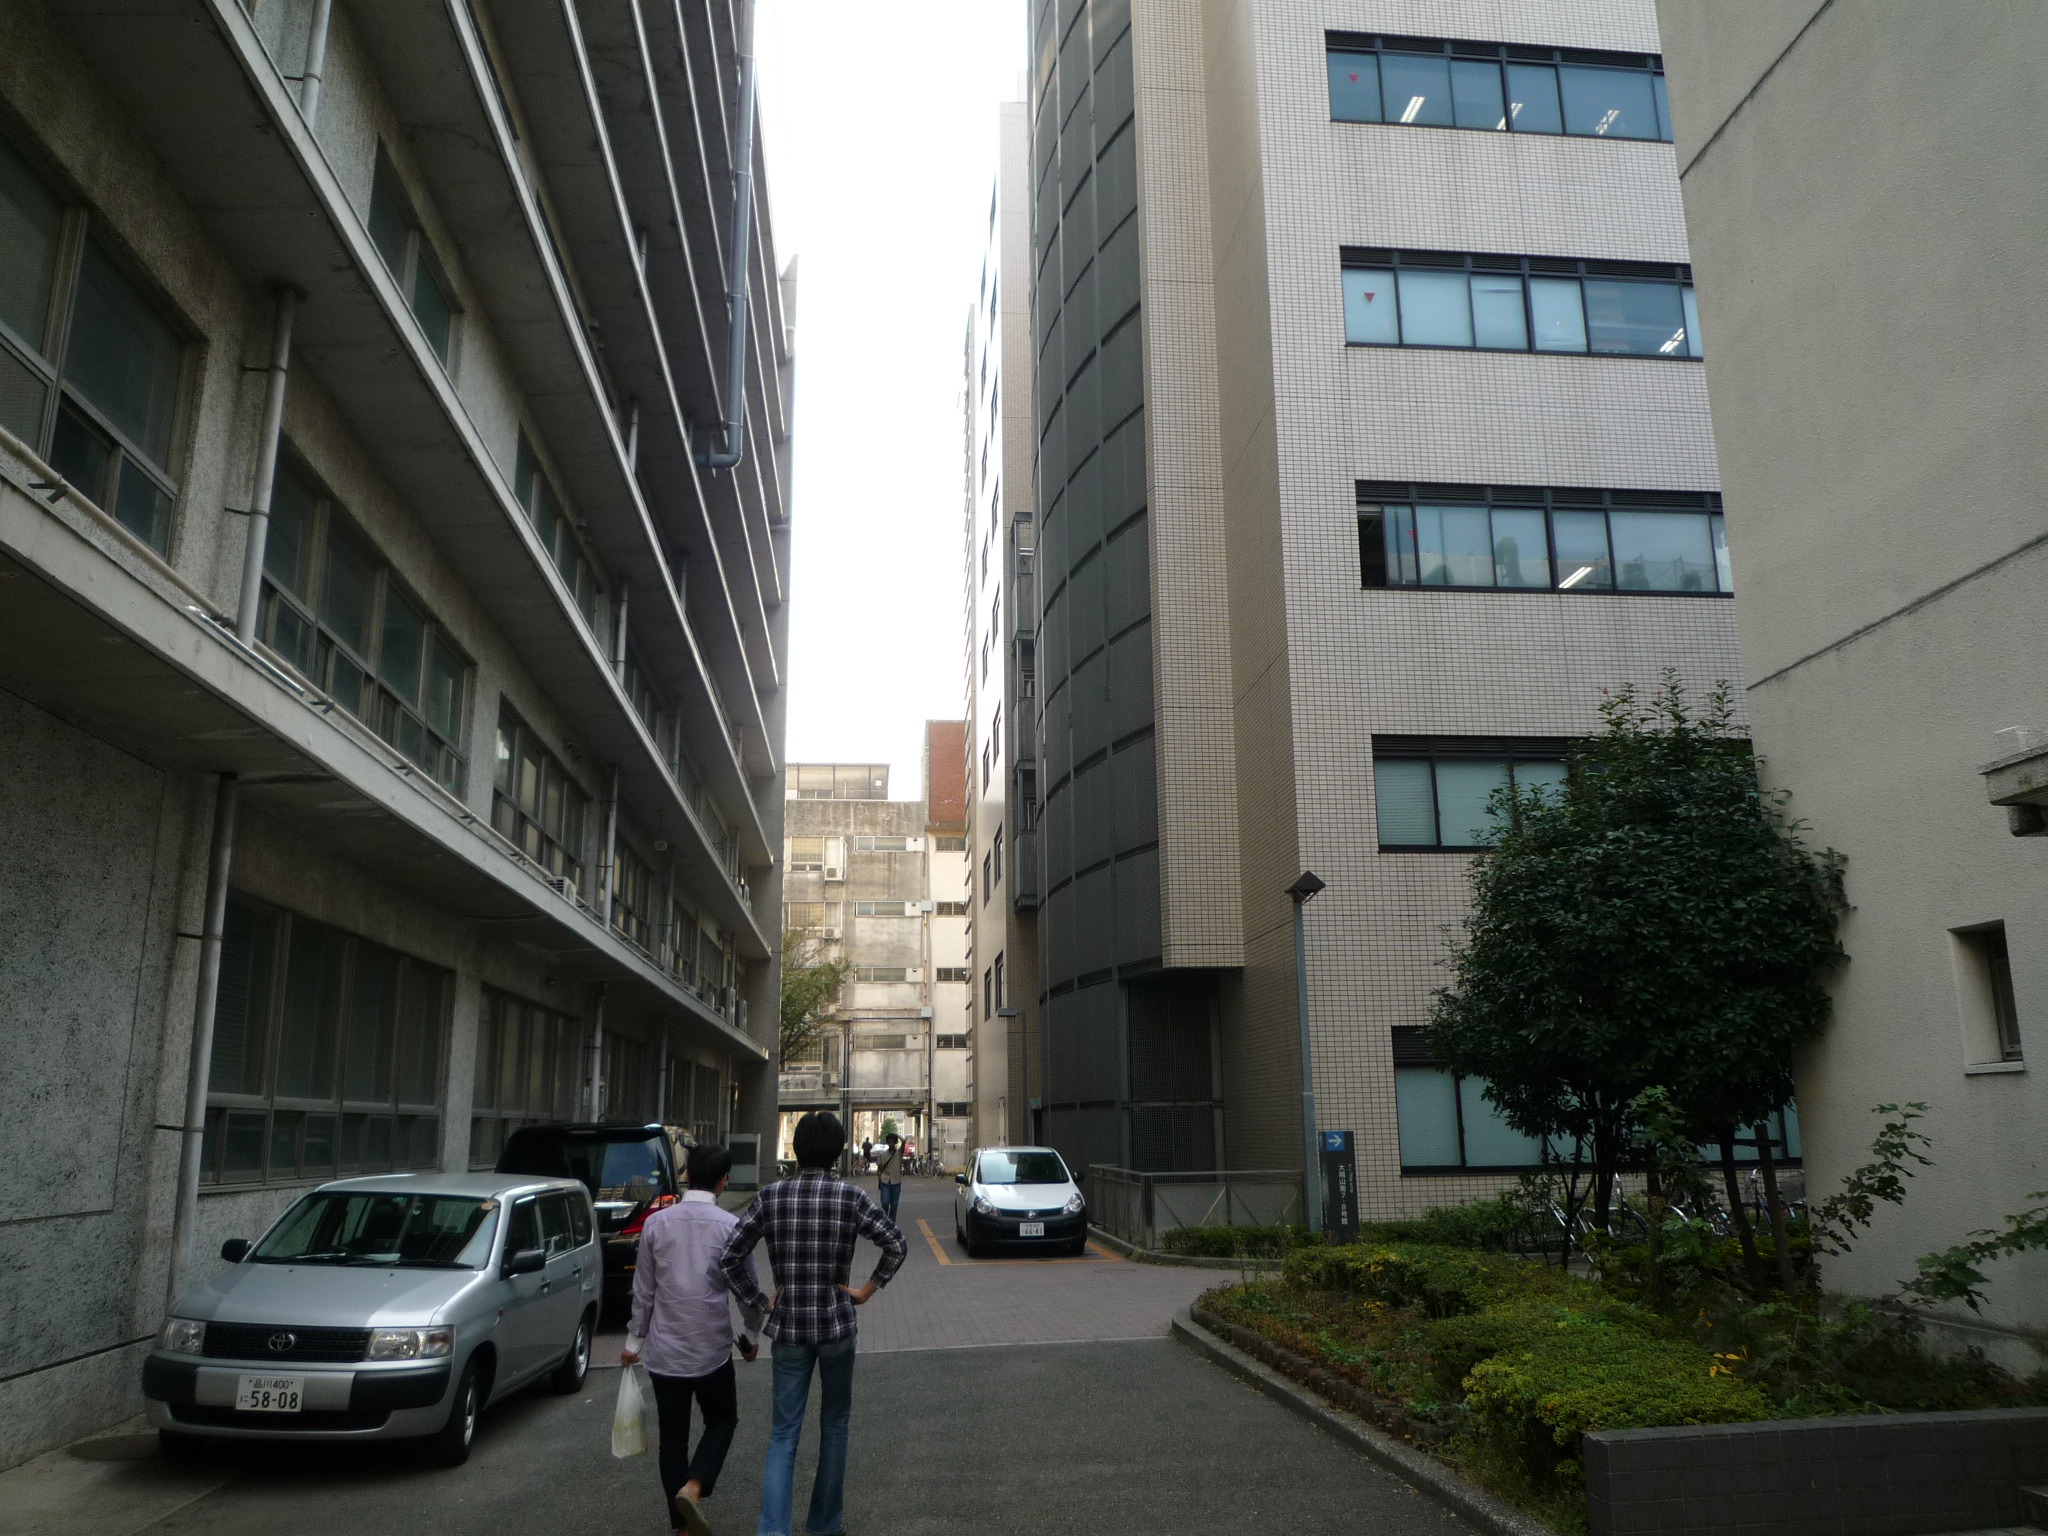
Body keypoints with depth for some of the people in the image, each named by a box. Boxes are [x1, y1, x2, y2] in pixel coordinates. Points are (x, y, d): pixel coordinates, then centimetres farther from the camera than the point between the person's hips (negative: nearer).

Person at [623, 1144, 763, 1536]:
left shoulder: (656, 1223, -4)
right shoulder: (731, 1226, -10)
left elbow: (643, 1290, 2)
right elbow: (747, 1288, -2)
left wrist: (634, 1341, 14)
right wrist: (751, 1333, 14)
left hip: (664, 1349, 2)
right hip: (711, 1348, -2)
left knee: (672, 1433, 14)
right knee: (721, 1421, 16)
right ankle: (692, 1488, -6)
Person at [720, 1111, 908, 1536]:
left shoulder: (771, 1196, -4)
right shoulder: (850, 1196, -10)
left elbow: (731, 1257, -5)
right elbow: (896, 1245, -12)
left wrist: (759, 1302, 3)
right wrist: (867, 1290, -1)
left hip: (788, 1327, 1)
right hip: (836, 1325, -1)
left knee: (784, 1432, 7)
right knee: (834, 1425, 17)